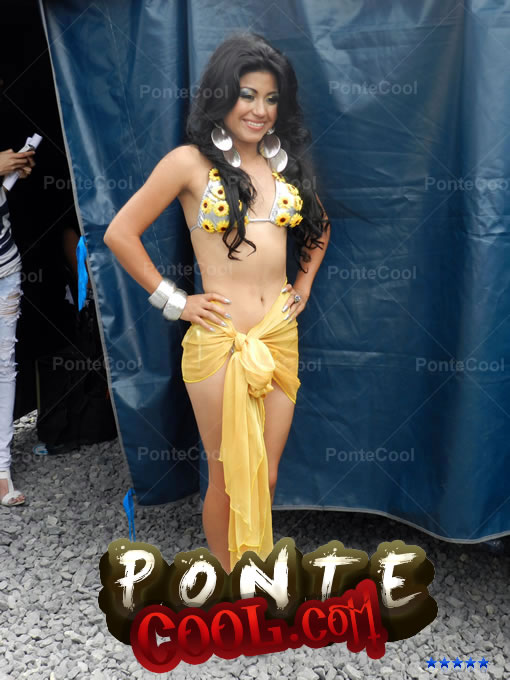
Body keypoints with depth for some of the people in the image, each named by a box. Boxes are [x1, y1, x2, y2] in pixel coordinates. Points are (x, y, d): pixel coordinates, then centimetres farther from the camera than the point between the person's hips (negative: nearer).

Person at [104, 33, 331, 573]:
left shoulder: (285, 162, 11)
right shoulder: (190, 162, -4)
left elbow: (319, 225, 27)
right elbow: (120, 233, -5)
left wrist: (305, 283, 14)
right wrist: (173, 301, -6)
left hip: (280, 339, 5)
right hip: (220, 342, -4)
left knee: (266, 476, 14)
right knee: (229, 479, 9)